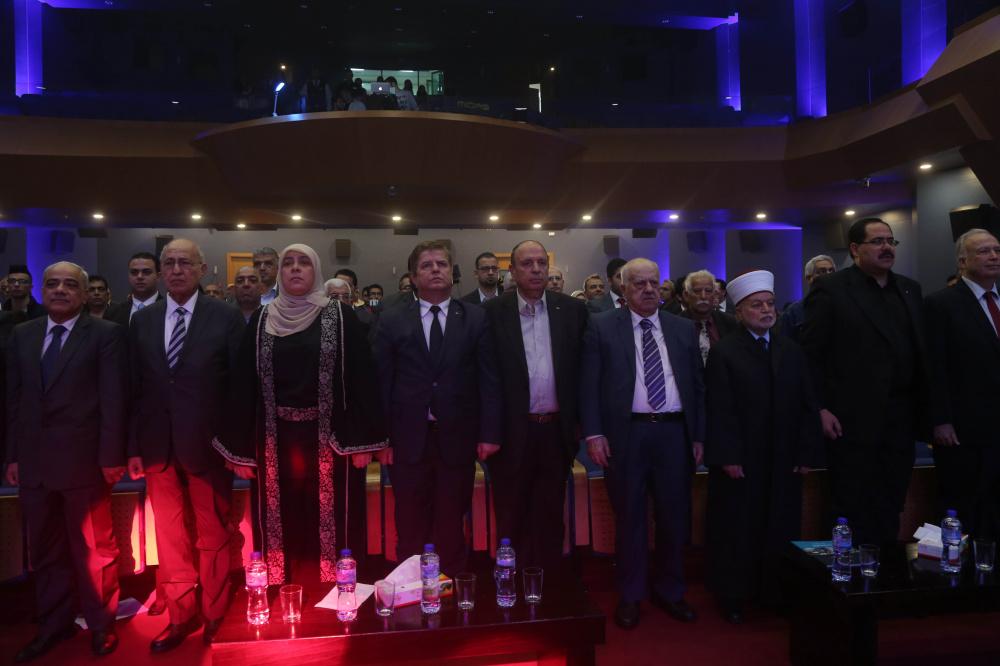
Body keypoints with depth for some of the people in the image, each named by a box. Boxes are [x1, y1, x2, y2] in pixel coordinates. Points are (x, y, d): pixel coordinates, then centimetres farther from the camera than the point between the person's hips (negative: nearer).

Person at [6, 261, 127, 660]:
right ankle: (54, 624, 32)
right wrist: (13, 455, 7)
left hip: (84, 460, -5)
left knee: (94, 549, 7)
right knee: (45, 551, 16)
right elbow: (14, 399, 11)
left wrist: (111, 457, -12)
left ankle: (101, 625, 24)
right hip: (33, 462, 5)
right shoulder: (22, 335, 10)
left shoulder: (105, 334, -5)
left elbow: (113, 399, -9)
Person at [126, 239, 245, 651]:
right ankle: (181, 615, 29)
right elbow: (135, 388, 7)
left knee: (213, 535, 9)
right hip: (157, 446, 4)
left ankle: (214, 615, 26)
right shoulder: (142, 320, 7)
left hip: (207, 445, -3)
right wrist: (133, 446, 4)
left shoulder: (226, 317, -5)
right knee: (169, 537, 13)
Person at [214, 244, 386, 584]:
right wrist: (240, 450, 1)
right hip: (276, 442, 2)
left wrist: (363, 441, -10)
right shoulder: (261, 319, 5)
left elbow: (361, 377, -5)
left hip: (329, 440, -2)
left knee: (331, 527, 4)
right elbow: (245, 384, 4)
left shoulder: (340, 316, -2)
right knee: (282, 528, 10)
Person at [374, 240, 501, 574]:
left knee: (451, 523, 11)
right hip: (408, 438, 0)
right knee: (411, 524, 11)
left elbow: (488, 379, 1)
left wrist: (489, 433, -4)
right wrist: (382, 437, -1)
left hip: (457, 437, 0)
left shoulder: (476, 318, 3)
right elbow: (382, 382, 2)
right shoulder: (392, 321, 4)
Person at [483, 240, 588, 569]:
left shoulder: (572, 309, 3)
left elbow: (583, 368, 7)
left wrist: (580, 420, 4)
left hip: (557, 430, 2)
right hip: (511, 431, -2)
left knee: (550, 515, 14)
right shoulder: (492, 312, -4)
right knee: (511, 516, 12)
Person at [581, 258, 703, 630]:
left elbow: (697, 386, 12)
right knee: (629, 517, 8)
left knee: (675, 516, 12)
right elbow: (589, 384, -3)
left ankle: (669, 592, 32)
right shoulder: (602, 327, 1)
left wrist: (699, 436, 7)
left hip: (675, 432, 3)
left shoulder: (683, 329, 11)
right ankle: (630, 596, 25)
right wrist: (593, 433, -10)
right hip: (626, 434, -3)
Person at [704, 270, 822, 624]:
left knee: (781, 528, 11)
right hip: (739, 462, -4)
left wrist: (807, 453, 2)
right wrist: (727, 457, -14)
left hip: (784, 462, 4)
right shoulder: (723, 352, -5)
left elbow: (807, 405, 7)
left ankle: (776, 590, 27)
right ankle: (733, 595, 21)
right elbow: (719, 409, -10)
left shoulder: (792, 350, 8)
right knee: (737, 529, 7)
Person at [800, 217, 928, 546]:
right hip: (853, 423, -6)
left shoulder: (910, 289, 13)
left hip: (901, 422, 6)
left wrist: (923, 409, 7)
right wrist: (821, 409, -13)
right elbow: (811, 354, -9)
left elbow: (920, 352, 14)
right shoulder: (830, 290, -6)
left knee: (890, 515, 15)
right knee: (855, 518, 4)